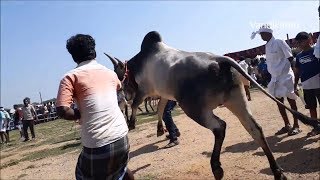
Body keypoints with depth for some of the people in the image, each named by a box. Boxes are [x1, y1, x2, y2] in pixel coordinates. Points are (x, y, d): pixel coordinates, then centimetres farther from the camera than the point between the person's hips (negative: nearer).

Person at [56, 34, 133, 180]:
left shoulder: (71, 77, -3)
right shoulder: (110, 73, 11)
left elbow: (62, 110, -16)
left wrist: (81, 115, 3)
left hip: (97, 144, -4)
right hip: (121, 137, 5)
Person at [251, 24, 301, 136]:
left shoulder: (279, 43, -9)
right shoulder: (267, 46, 12)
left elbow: (290, 58, -10)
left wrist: (283, 70, -14)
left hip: (285, 76, -8)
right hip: (275, 78, 8)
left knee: (291, 100, 0)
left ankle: (296, 126, 10)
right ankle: (287, 125, 22)